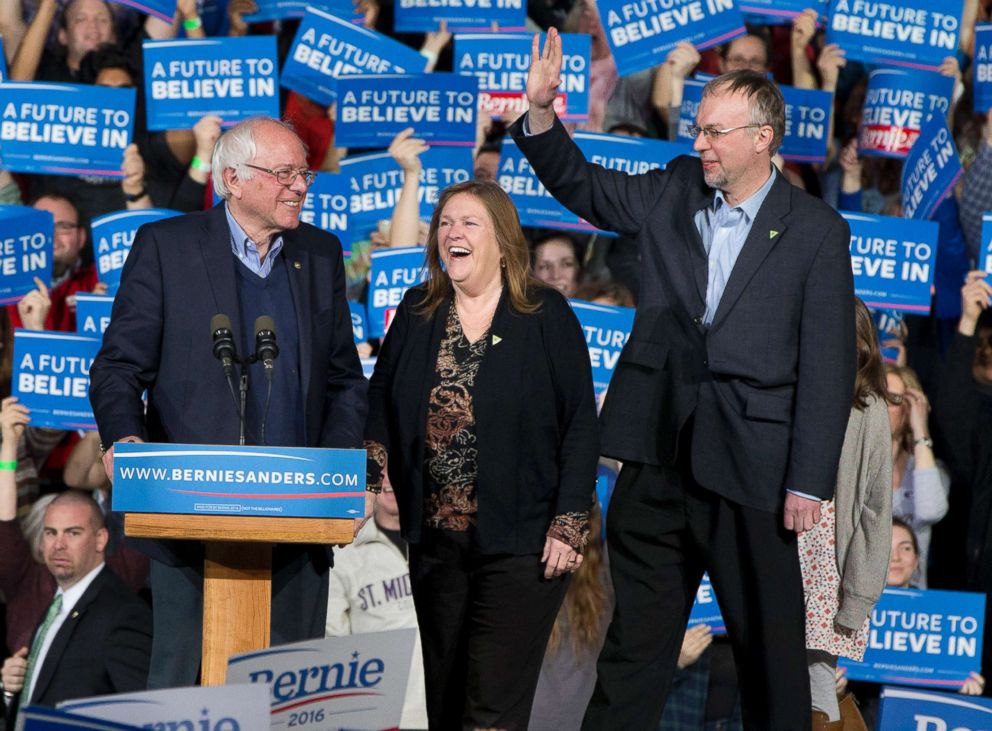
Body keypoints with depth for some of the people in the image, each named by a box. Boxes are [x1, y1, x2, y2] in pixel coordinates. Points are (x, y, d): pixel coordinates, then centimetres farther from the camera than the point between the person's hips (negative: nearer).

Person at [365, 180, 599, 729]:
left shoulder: (546, 315, -3)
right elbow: (379, 408, 12)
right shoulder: (417, 314, 9)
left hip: (518, 545, -5)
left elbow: (580, 424, -5)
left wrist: (569, 525, -11)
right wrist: (365, 486, -4)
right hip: (435, 540, 5)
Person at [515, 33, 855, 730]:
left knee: (769, 643, 8)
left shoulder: (816, 229, -4)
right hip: (660, 457, 4)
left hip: (748, 466, -3)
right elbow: (583, 187, 18)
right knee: (635, 638, 9)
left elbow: (829, 364, -7)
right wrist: (541, 112, -1)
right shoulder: (673, 192, 7)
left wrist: (810, 482, -11)